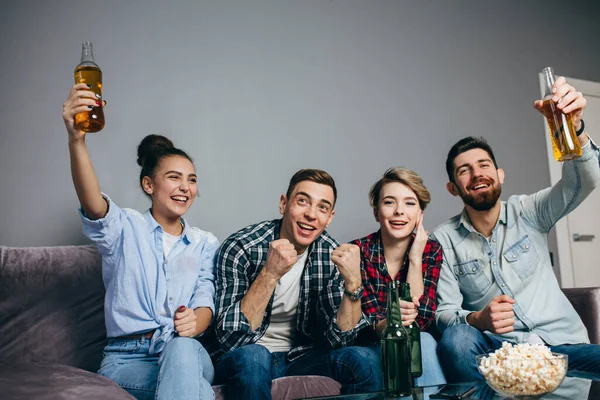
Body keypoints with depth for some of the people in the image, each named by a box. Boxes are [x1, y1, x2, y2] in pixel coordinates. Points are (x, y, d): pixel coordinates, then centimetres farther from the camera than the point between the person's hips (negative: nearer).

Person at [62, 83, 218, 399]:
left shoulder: (206, 243, 13)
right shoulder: (125, 227, 4)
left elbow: (205, 302, 5)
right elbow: (92, 204, -18)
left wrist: (195, 322, -22)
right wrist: (76, 140, -37)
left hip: (187, 353, 3)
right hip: (126, 358, -3)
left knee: (181, 347, -36)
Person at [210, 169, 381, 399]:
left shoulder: (331, 255, -9)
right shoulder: (239, 249, -19)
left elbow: (338, 338, -10)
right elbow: (230, 338, -25)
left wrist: (353, 282, -27)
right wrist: (270, 274, -37)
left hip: (297, 356, 3)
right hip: (244, 360, -2)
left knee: (364, 360, -22)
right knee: (253, 356, -35)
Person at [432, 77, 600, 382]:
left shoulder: (529, 212, 5)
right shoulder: (444, 240, 2)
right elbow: (444, 313, -3)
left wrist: (573, 126, -30)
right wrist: (477, 319, -26)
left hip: (562, 343, 1)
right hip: (499, 349, 0)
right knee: (456, 340, -34)